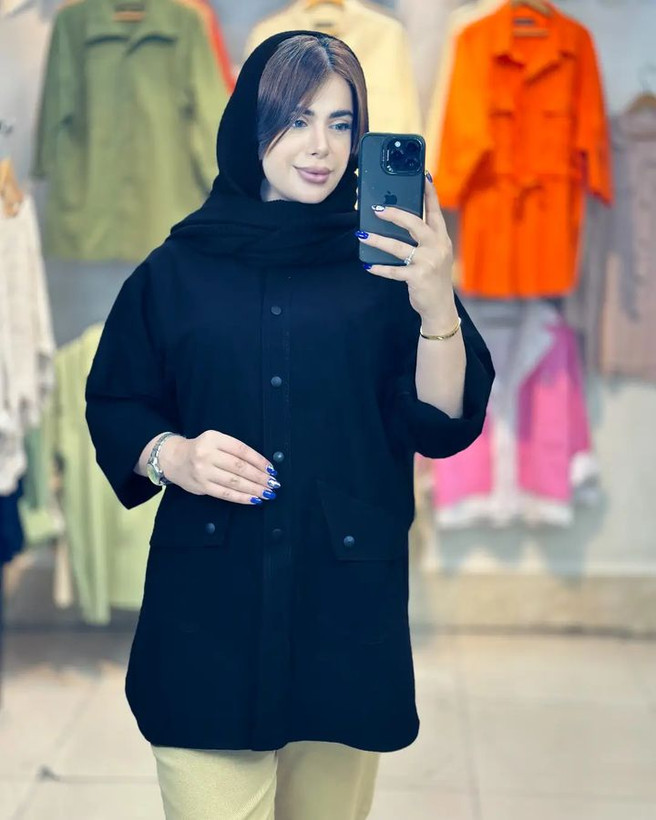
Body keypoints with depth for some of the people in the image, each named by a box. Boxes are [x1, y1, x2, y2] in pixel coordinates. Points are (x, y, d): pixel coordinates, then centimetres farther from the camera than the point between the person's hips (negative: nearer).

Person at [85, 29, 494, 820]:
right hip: (209, 610, 0)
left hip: (346, 611, 1)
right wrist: (171, 455, -11)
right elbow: (114, 407, 10)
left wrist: (436, 305, -20)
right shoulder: (178, 269, 5)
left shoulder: (388, 263, 3)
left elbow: (443, 426, -4)